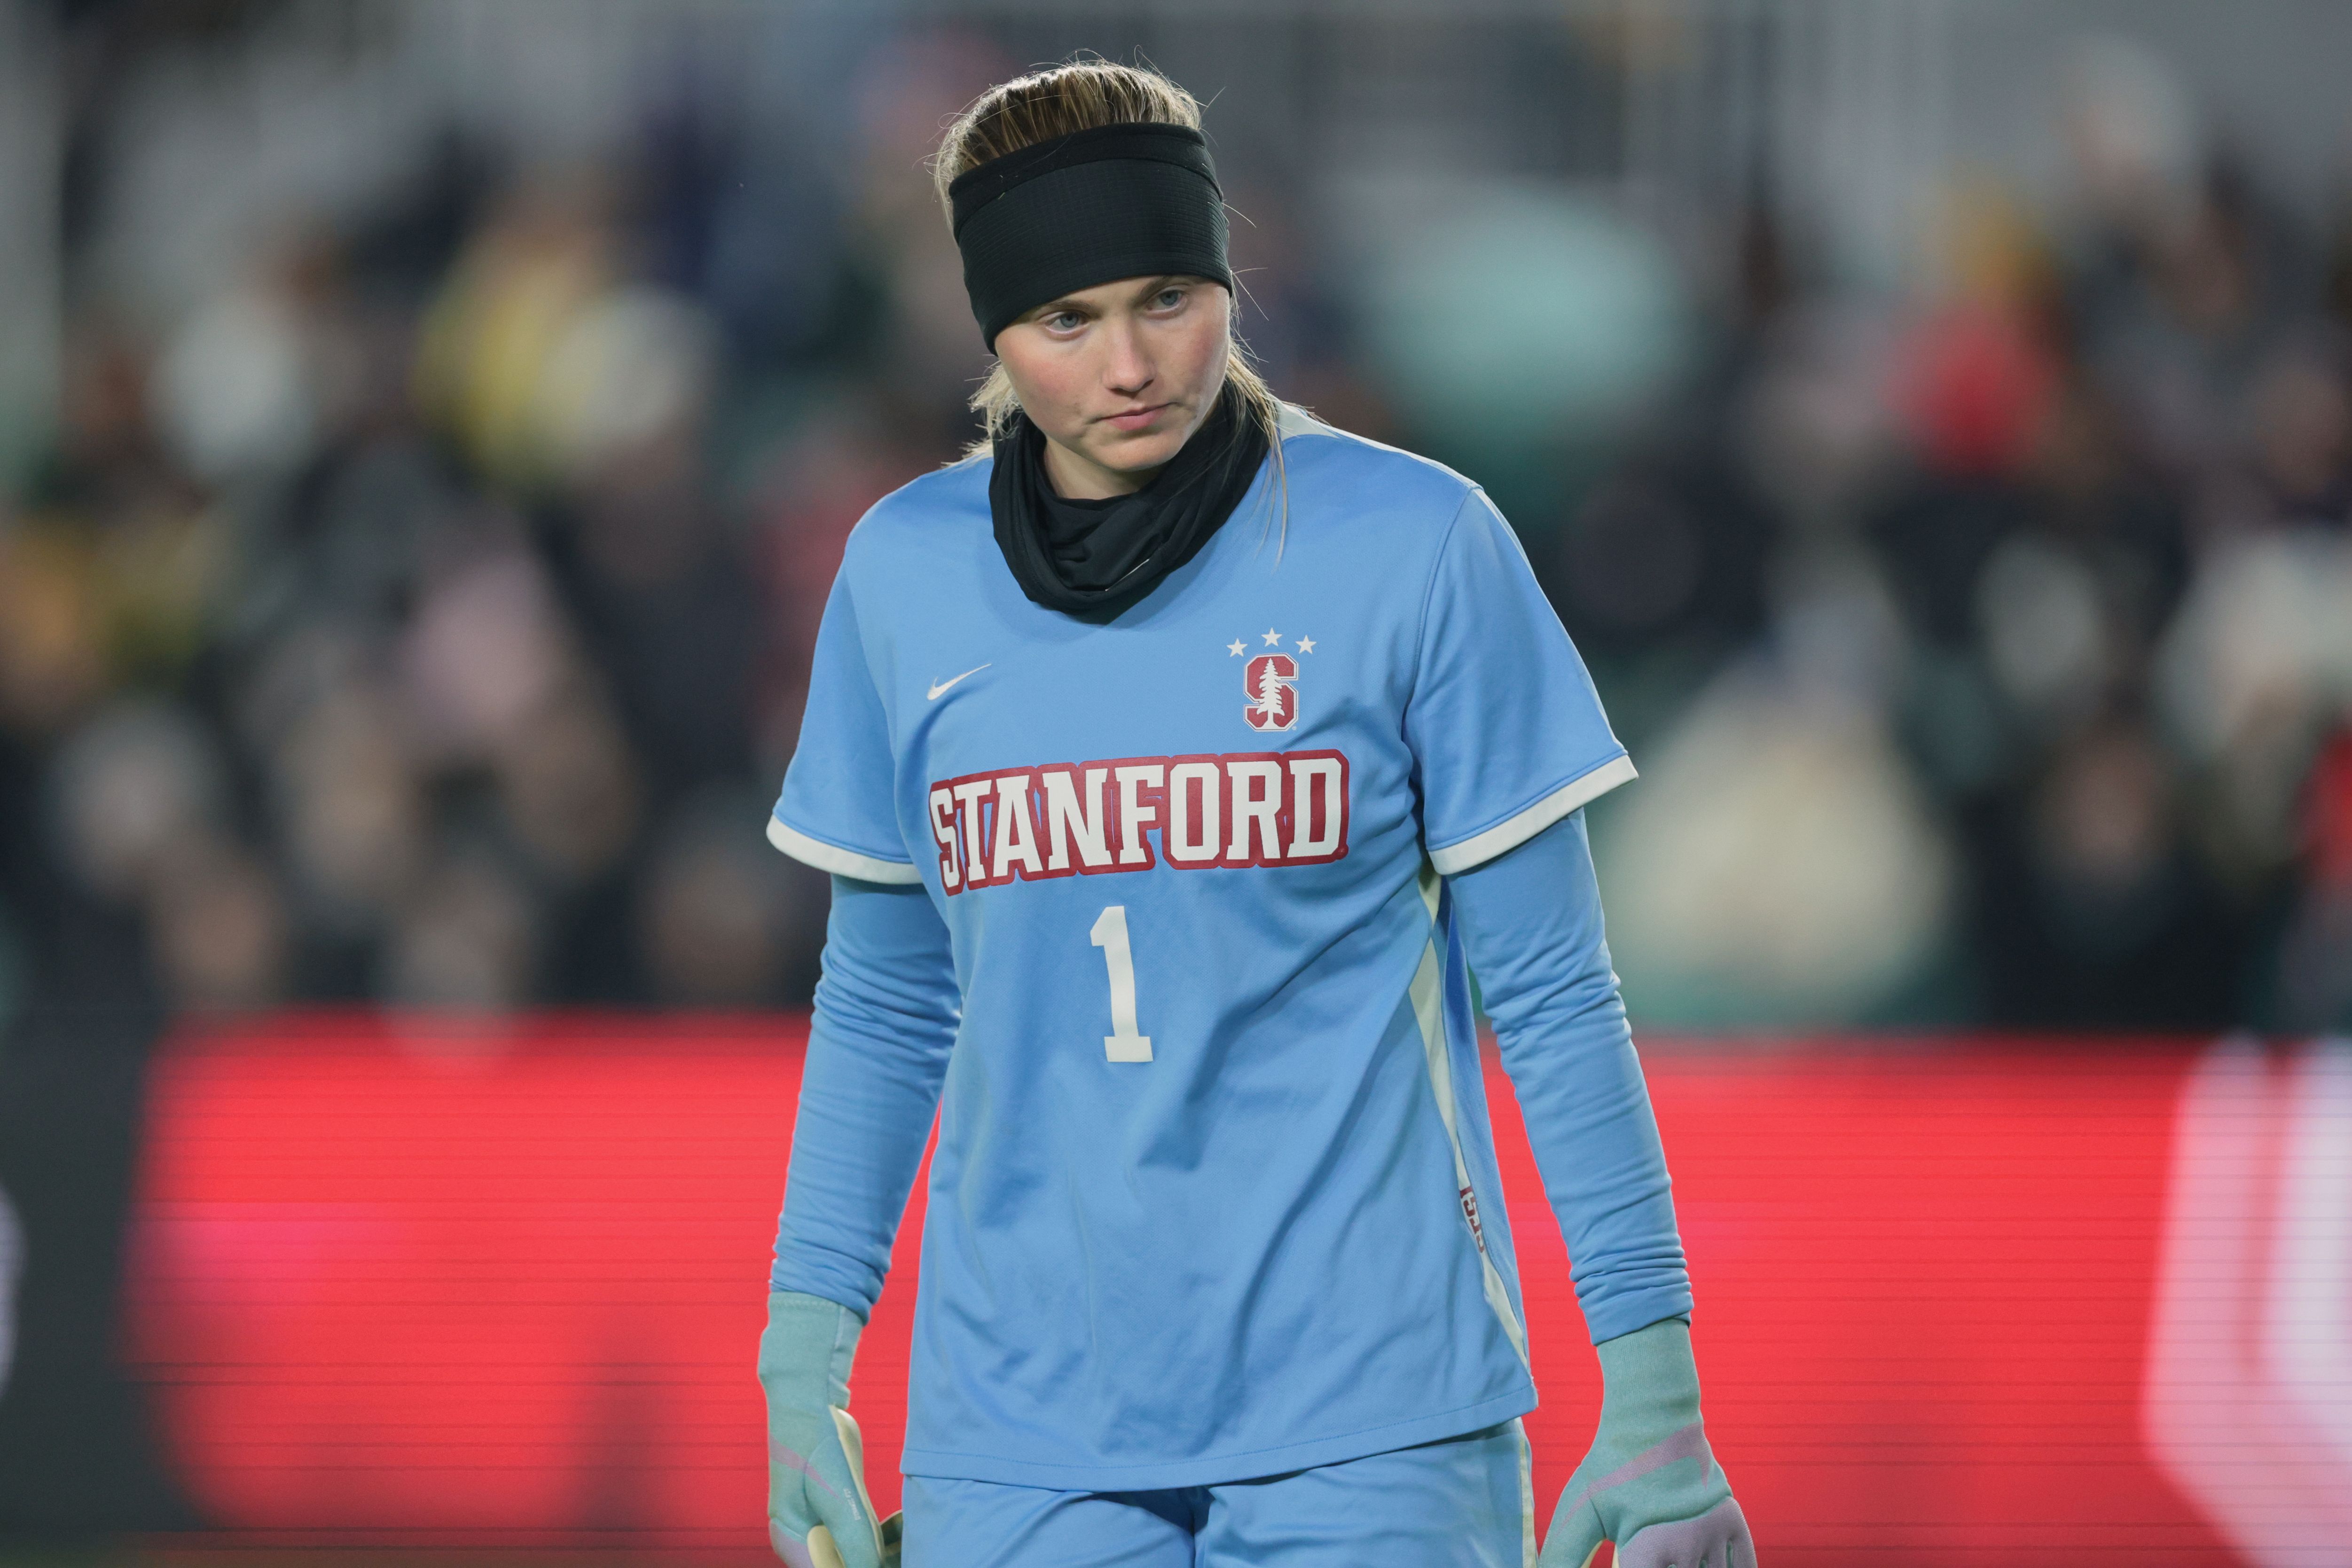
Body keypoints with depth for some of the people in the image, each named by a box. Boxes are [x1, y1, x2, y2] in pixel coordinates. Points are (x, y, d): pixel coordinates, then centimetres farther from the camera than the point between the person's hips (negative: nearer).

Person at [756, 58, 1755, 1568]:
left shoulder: (1416, 546, -3)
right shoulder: (908, 570, 6)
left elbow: (1550, 992, -2)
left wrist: (1655, 1393, -5)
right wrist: (805, 1355, 8)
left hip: (1371, 1427, -3)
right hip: (1017, 1430, 3)